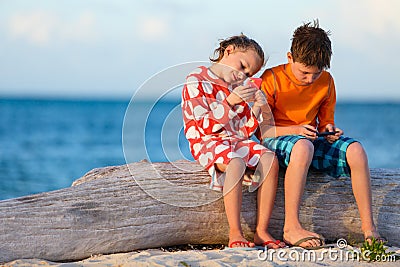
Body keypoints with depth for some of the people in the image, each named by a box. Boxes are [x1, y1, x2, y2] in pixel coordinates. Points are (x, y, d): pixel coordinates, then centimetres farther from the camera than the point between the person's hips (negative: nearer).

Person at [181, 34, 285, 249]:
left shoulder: (235, 89, 21)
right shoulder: (196, 82, -2)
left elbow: (244, 132, 17)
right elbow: (205, 126, -13)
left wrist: (255, 109, 1)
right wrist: (229, 102, -20)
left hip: (236, 142, 7)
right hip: (207, 143, -7)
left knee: (270, 159, -21)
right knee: (236, 163, -38)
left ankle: (261, 231, -22)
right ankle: (235, 234, -34)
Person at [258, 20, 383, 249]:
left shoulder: (326, 81, 6)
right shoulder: (272, 79, -9)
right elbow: (260, 128, -10)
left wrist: (329, 131, -8)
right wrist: (294, 130, -23)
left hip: (311, 141, 5)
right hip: (277, 140, -5)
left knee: (355, 150, -23)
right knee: (303, 146, -42)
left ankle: (369, 227, -20)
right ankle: (291, 228, -39)